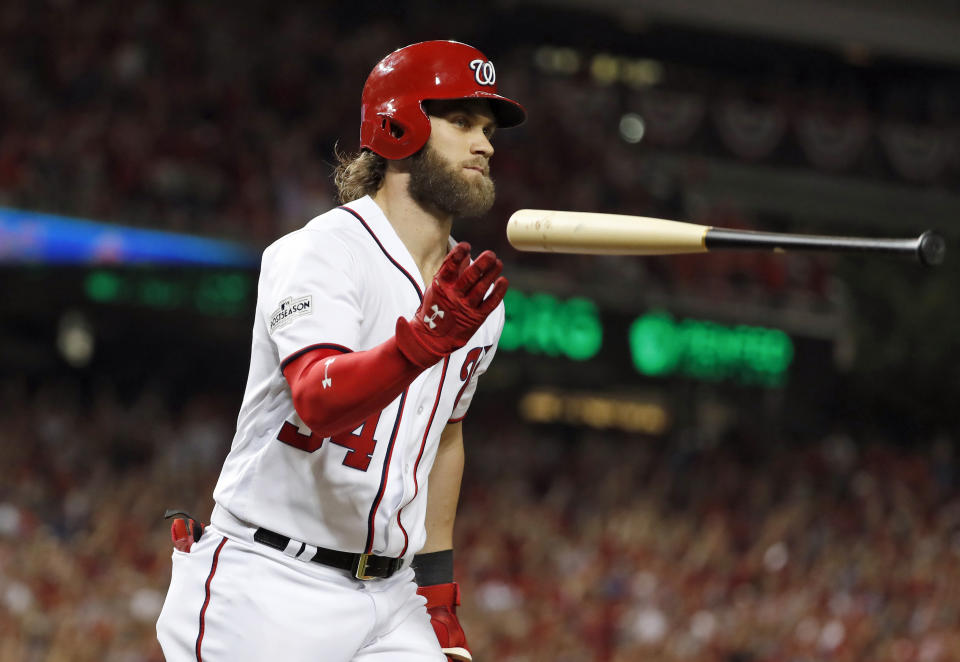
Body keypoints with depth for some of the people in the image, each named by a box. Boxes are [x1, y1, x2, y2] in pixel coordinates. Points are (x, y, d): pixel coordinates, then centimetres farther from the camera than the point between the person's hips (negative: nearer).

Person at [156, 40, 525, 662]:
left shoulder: (474, 299, 11)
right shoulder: (320, 253, -12)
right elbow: (317, 400, -29)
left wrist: (441, 596, 22)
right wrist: (421, 340, -46)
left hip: (390, 600, 6)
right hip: (268, 591, -6)